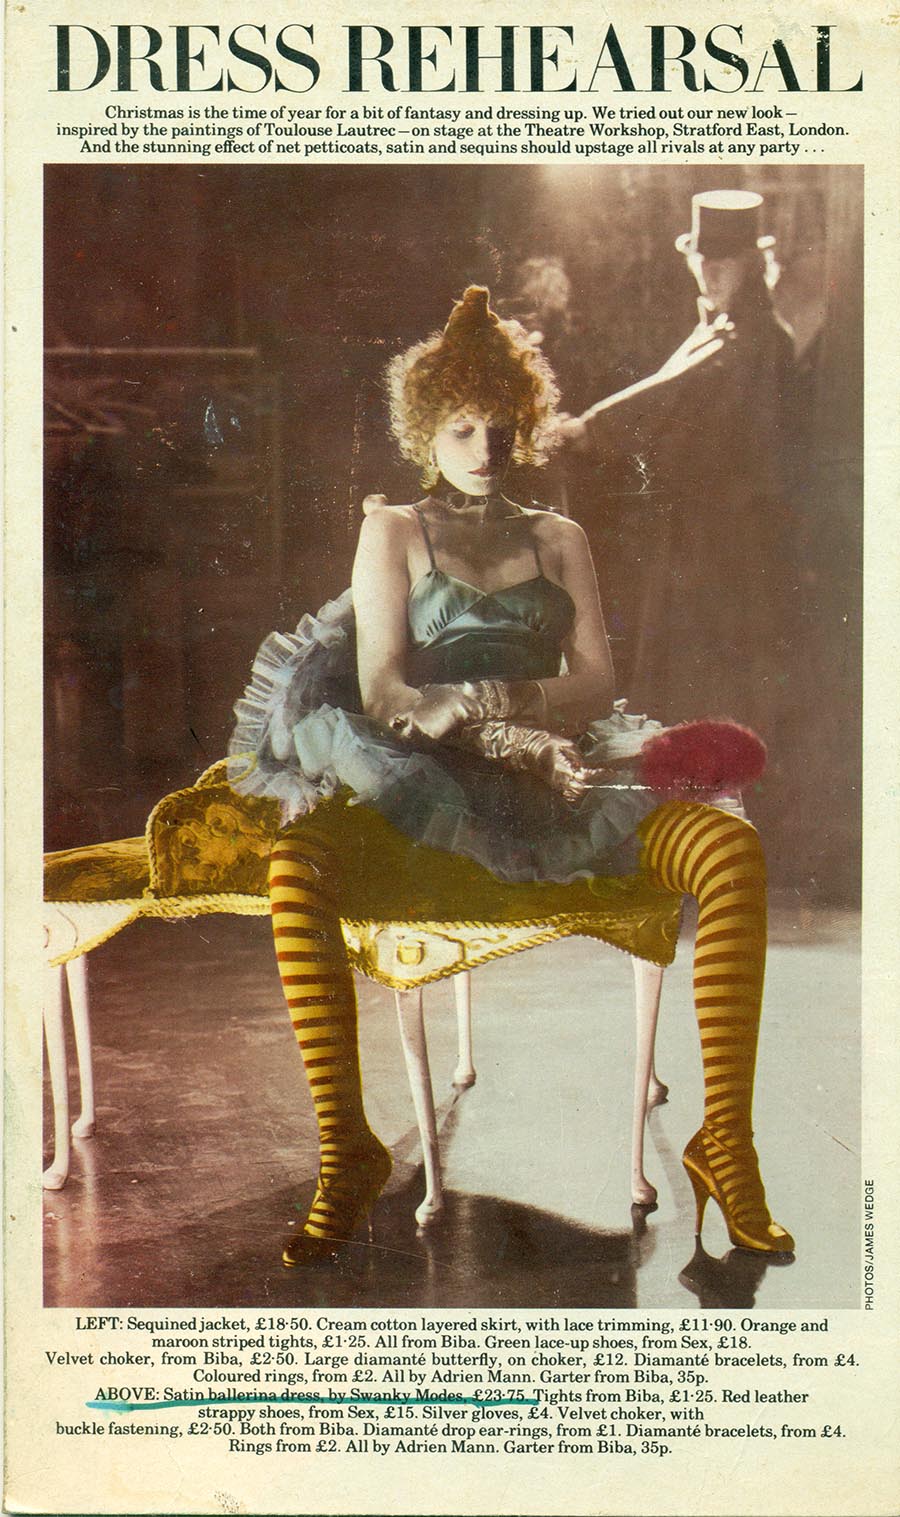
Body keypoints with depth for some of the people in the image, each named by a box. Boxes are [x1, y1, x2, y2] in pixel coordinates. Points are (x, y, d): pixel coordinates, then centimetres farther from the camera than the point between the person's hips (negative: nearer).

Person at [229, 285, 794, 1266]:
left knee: (732, 849, -25)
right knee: (296, 863, -35)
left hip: (555, 783, 2)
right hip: (418, 787, -2)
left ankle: (725, 1144, -21)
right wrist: (514, 738, -16)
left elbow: (594, 682, 8)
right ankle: (346, 1151, -23)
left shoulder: (557, 540, 22)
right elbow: (382, 691, 0)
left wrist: (490, 696, -13)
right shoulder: (394, 534, 14)